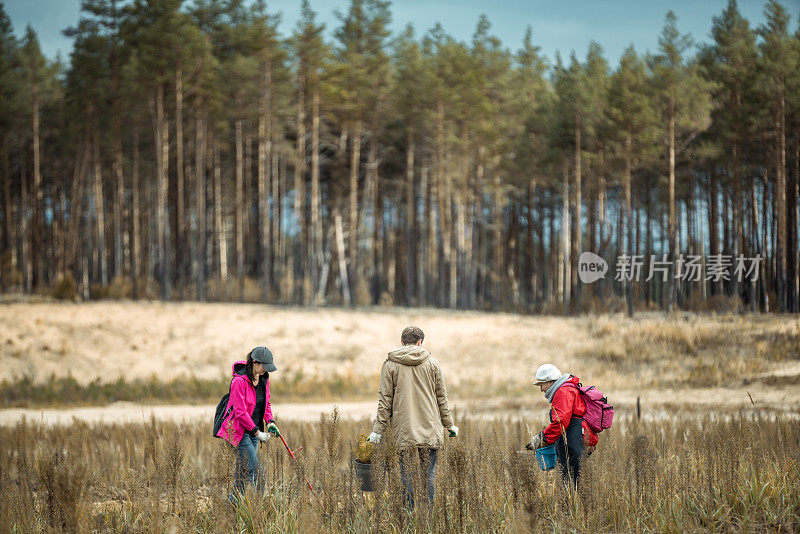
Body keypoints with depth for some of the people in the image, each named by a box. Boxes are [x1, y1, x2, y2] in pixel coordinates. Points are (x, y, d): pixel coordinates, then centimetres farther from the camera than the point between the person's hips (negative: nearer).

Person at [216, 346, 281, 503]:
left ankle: (234, 499, 18)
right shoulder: (239, 381, -20)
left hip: (254, 429, 8)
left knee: (244, 468, 10)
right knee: (254, 468, -13)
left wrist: (270, 422, 2)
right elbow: (240, 412, -20)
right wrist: (257, 432, -17)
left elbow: (266, 403, 19)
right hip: (240, 430, -8)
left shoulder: (264, 380, 5)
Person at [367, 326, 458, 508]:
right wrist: (449, 424, 19)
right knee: (429, 475, 4)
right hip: (430, 429, 1)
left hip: (403, 430, -1)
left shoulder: (390, 365, 0)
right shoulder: (432, 362, 4)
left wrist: (378, 430, 4)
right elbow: (441, 397, 9)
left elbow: (385, 401, -1)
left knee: (406, 474, 4)